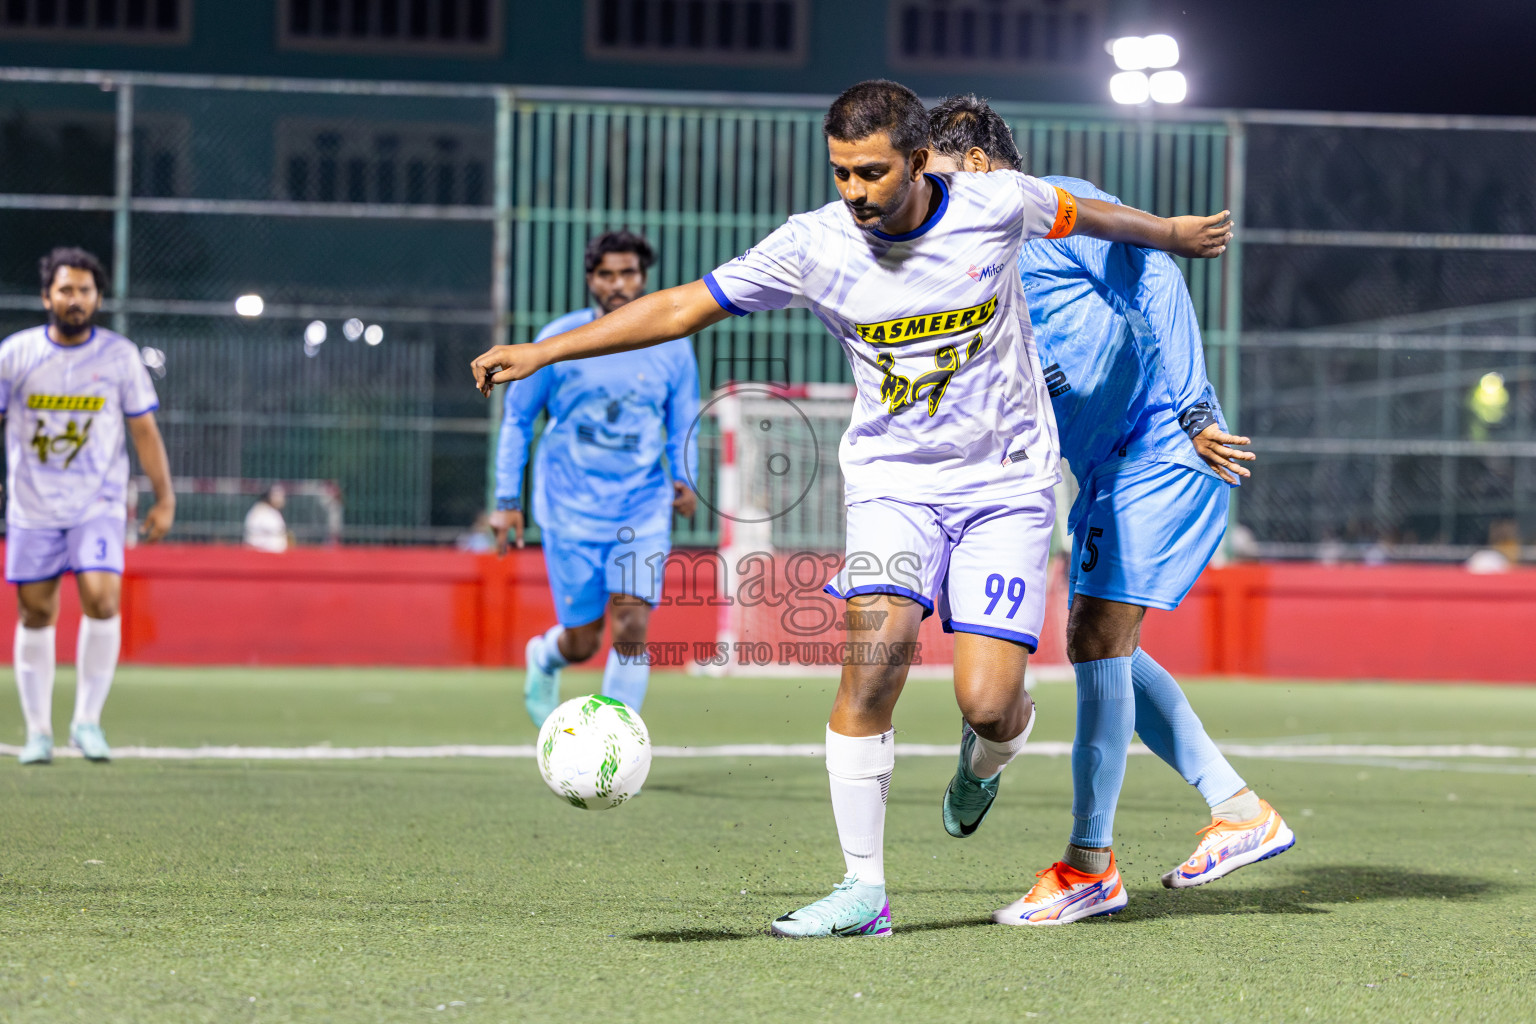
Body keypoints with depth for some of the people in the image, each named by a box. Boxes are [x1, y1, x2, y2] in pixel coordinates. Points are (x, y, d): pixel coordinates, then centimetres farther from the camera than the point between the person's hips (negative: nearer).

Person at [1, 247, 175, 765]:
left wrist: (164, 498, 2)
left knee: (102, 600, -17)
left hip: (99, 504, -1)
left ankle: (88, 720, -6)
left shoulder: (120, 355, -1)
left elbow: (144, 429, 4)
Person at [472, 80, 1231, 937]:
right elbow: (683, 307, -7)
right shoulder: (814, 246, -12)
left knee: (988, 703, -13)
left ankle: (983, 761, 27)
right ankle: (865, 890, -12)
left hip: (1007, 486, -1)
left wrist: (1170, 232, 29)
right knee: (877, 647, -23)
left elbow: (1079, 214, 11)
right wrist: (541, 352, -13)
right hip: (893, 480, 1)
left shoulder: (995, 204, -12)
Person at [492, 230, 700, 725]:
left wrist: (685, 480, -7)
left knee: (632, 629, -14)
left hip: (643, 510, 1)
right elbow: (516, 418, 5)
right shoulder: (558, 341, -4)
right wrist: (507, 500, 0)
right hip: (571, 512, -1)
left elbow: (682, 425, 12)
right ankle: (545, 655, 40)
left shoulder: (672, 345, 2)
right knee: (582, 642, 2)